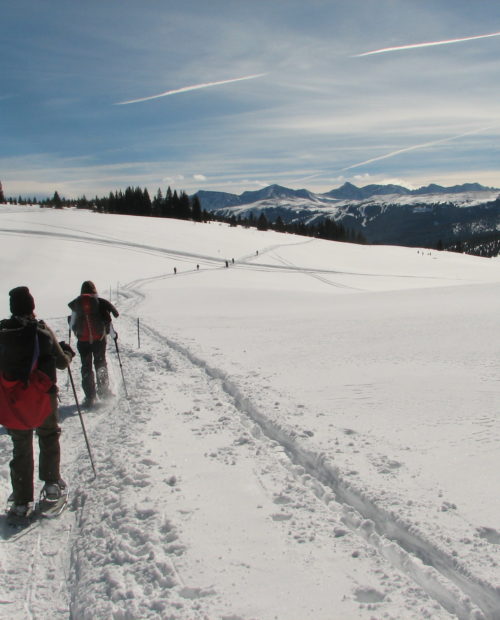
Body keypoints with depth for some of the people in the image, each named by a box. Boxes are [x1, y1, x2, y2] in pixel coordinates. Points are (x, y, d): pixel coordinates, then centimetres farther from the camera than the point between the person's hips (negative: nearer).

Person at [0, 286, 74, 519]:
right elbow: (61, 362, -2)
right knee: (49, 438, 21)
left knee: (21, 448, 11)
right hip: (43, 397, -2)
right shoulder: (42, 331, -10)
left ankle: (22, 501, 12)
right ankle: (52, 484, 21)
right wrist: (68, 352, 18)